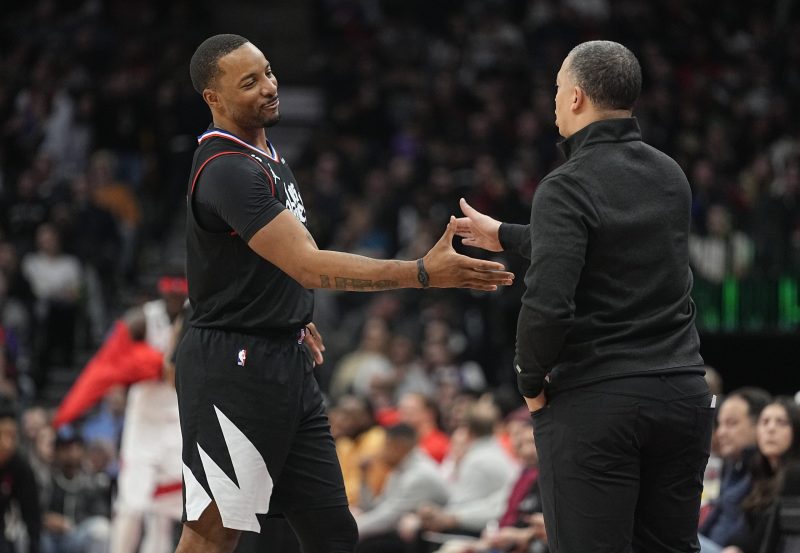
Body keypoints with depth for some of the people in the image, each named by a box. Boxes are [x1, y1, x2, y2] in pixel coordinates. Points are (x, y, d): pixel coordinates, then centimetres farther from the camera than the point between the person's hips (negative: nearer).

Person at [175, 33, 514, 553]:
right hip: (233, 368, -10)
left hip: (286, 362, 10)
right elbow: (311, 266, -29)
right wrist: (423, 273, -33)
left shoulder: (264, 154, 12)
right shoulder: (227, 171, -21)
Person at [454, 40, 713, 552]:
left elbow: (548, 303, -22)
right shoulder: (671, 177, 10)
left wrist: (531, 380, -5)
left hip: (595, 400, -6)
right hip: (682, 394, 6)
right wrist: (505, 237, 36)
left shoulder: (567, 187, -12)